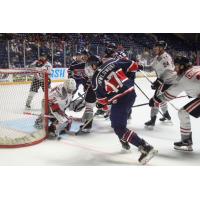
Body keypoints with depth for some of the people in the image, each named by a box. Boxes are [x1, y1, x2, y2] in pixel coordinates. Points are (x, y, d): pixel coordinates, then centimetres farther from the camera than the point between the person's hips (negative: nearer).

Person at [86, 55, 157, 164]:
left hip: (120, 100, -8)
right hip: (131, 92, 8)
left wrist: (100, 104, 21)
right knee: (115, 118, 27)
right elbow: (133, 66, 6)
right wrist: (126, 77, 23)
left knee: (119, 127, -4)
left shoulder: (96, 78, -4)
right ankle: (124, 141, 36)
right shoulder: (113, 62, 6)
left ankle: (146, 148, -11)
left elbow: (101, 98, 0)